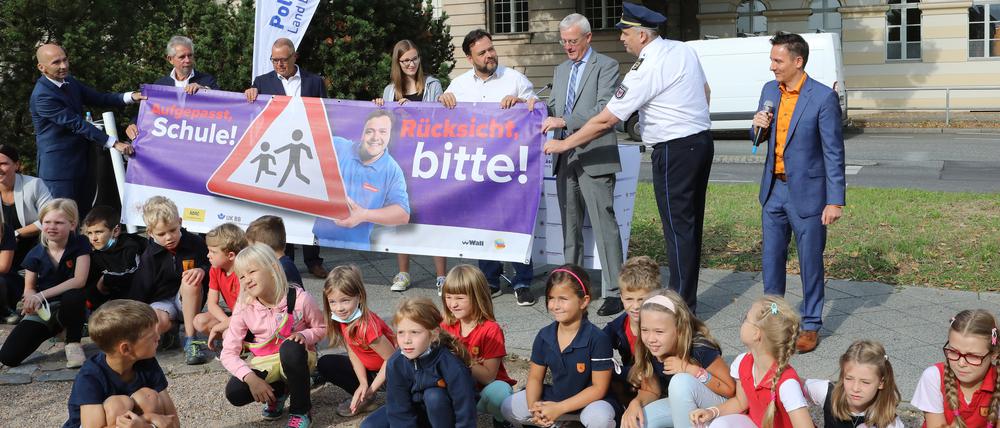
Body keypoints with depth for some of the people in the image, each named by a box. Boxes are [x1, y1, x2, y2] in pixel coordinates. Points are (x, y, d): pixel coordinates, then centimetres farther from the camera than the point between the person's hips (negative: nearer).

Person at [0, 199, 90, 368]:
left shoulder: (80, 245, -10)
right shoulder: (35, 255, -4)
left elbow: (79, 281, -20)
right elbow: (29, 288, 4)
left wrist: (42, 295, -24)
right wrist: (31, 299, -22)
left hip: (70, 307, -3)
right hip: (42, 310, 3)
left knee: (73, 296, -41)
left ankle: (73, 343, -12)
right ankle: (53, 329, 15)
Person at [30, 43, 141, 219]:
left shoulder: (69, 81, 6)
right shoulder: (42, 96, -20)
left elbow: (98, 98, 8)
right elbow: (76, 124, -23)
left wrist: (130, 96, -9)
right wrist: (114, 143, -24)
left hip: (79, 161, 8)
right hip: (58, 166, -8)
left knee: (86, 215, 14)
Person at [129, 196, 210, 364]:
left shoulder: (195, 243, -6)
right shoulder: (149, 257, -7)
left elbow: (212, 265, 4)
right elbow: (139, 292, -3)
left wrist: (202, 270, -19)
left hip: (188, 301, 1)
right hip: (161, 302, -1)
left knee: (191, 280, -34)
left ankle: (190, 340, -26)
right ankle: (169, 332, 6)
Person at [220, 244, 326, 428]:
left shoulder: (299, 299, -19)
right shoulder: (244, 309, -13)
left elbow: (322, 328, -2)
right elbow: (228, 353, -13)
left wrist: (304, 336, -25)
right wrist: (251, 378, -28)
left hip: (295, 358, -2)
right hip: (266, 363, 2)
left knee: (290, 348, -38)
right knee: (234, 392, -24)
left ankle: (301, 410, -15)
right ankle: (277, 392, 10)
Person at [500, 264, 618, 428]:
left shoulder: (597, 339, -22)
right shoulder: (544, 336, -5)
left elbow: (599, 387, -20)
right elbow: (535, 377, 2)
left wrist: (558, 408, -24)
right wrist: (533, 407, -20)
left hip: (590, 402, -5)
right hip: (555, 396, 5)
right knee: (508, 408, -7)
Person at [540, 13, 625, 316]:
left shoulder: (606, 66, -3)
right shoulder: (561, 70, 19)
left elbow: (603, 109, -14)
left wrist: (564, 122, -21)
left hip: (594, 157, -7)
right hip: (565, 157, 7)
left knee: (604, 224, -8)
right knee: (570, 226, 12)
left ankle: (614, 292, -6)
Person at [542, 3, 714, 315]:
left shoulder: (646, 69, -18)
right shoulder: (684, 50, 8)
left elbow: (606, 120, -15)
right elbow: (705, 91, 19)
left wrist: (564, 144, -6)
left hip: (674, 151, -9)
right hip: (702, 140, 9)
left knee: (677, 227, -4)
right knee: (690, 224, 15)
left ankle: (682, 304, 1)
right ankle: (687, 298, 25)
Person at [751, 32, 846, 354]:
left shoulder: (823, 97, -14)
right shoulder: (769, 90, 5)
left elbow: (834, 152, -13)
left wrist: (835, 200, -15)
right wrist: (758, 126, -7)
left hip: (806, 192, -6)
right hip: (774, 189, 6)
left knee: (810, 261, 6)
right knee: (771, 258, 13)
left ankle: (811, 325, 19)